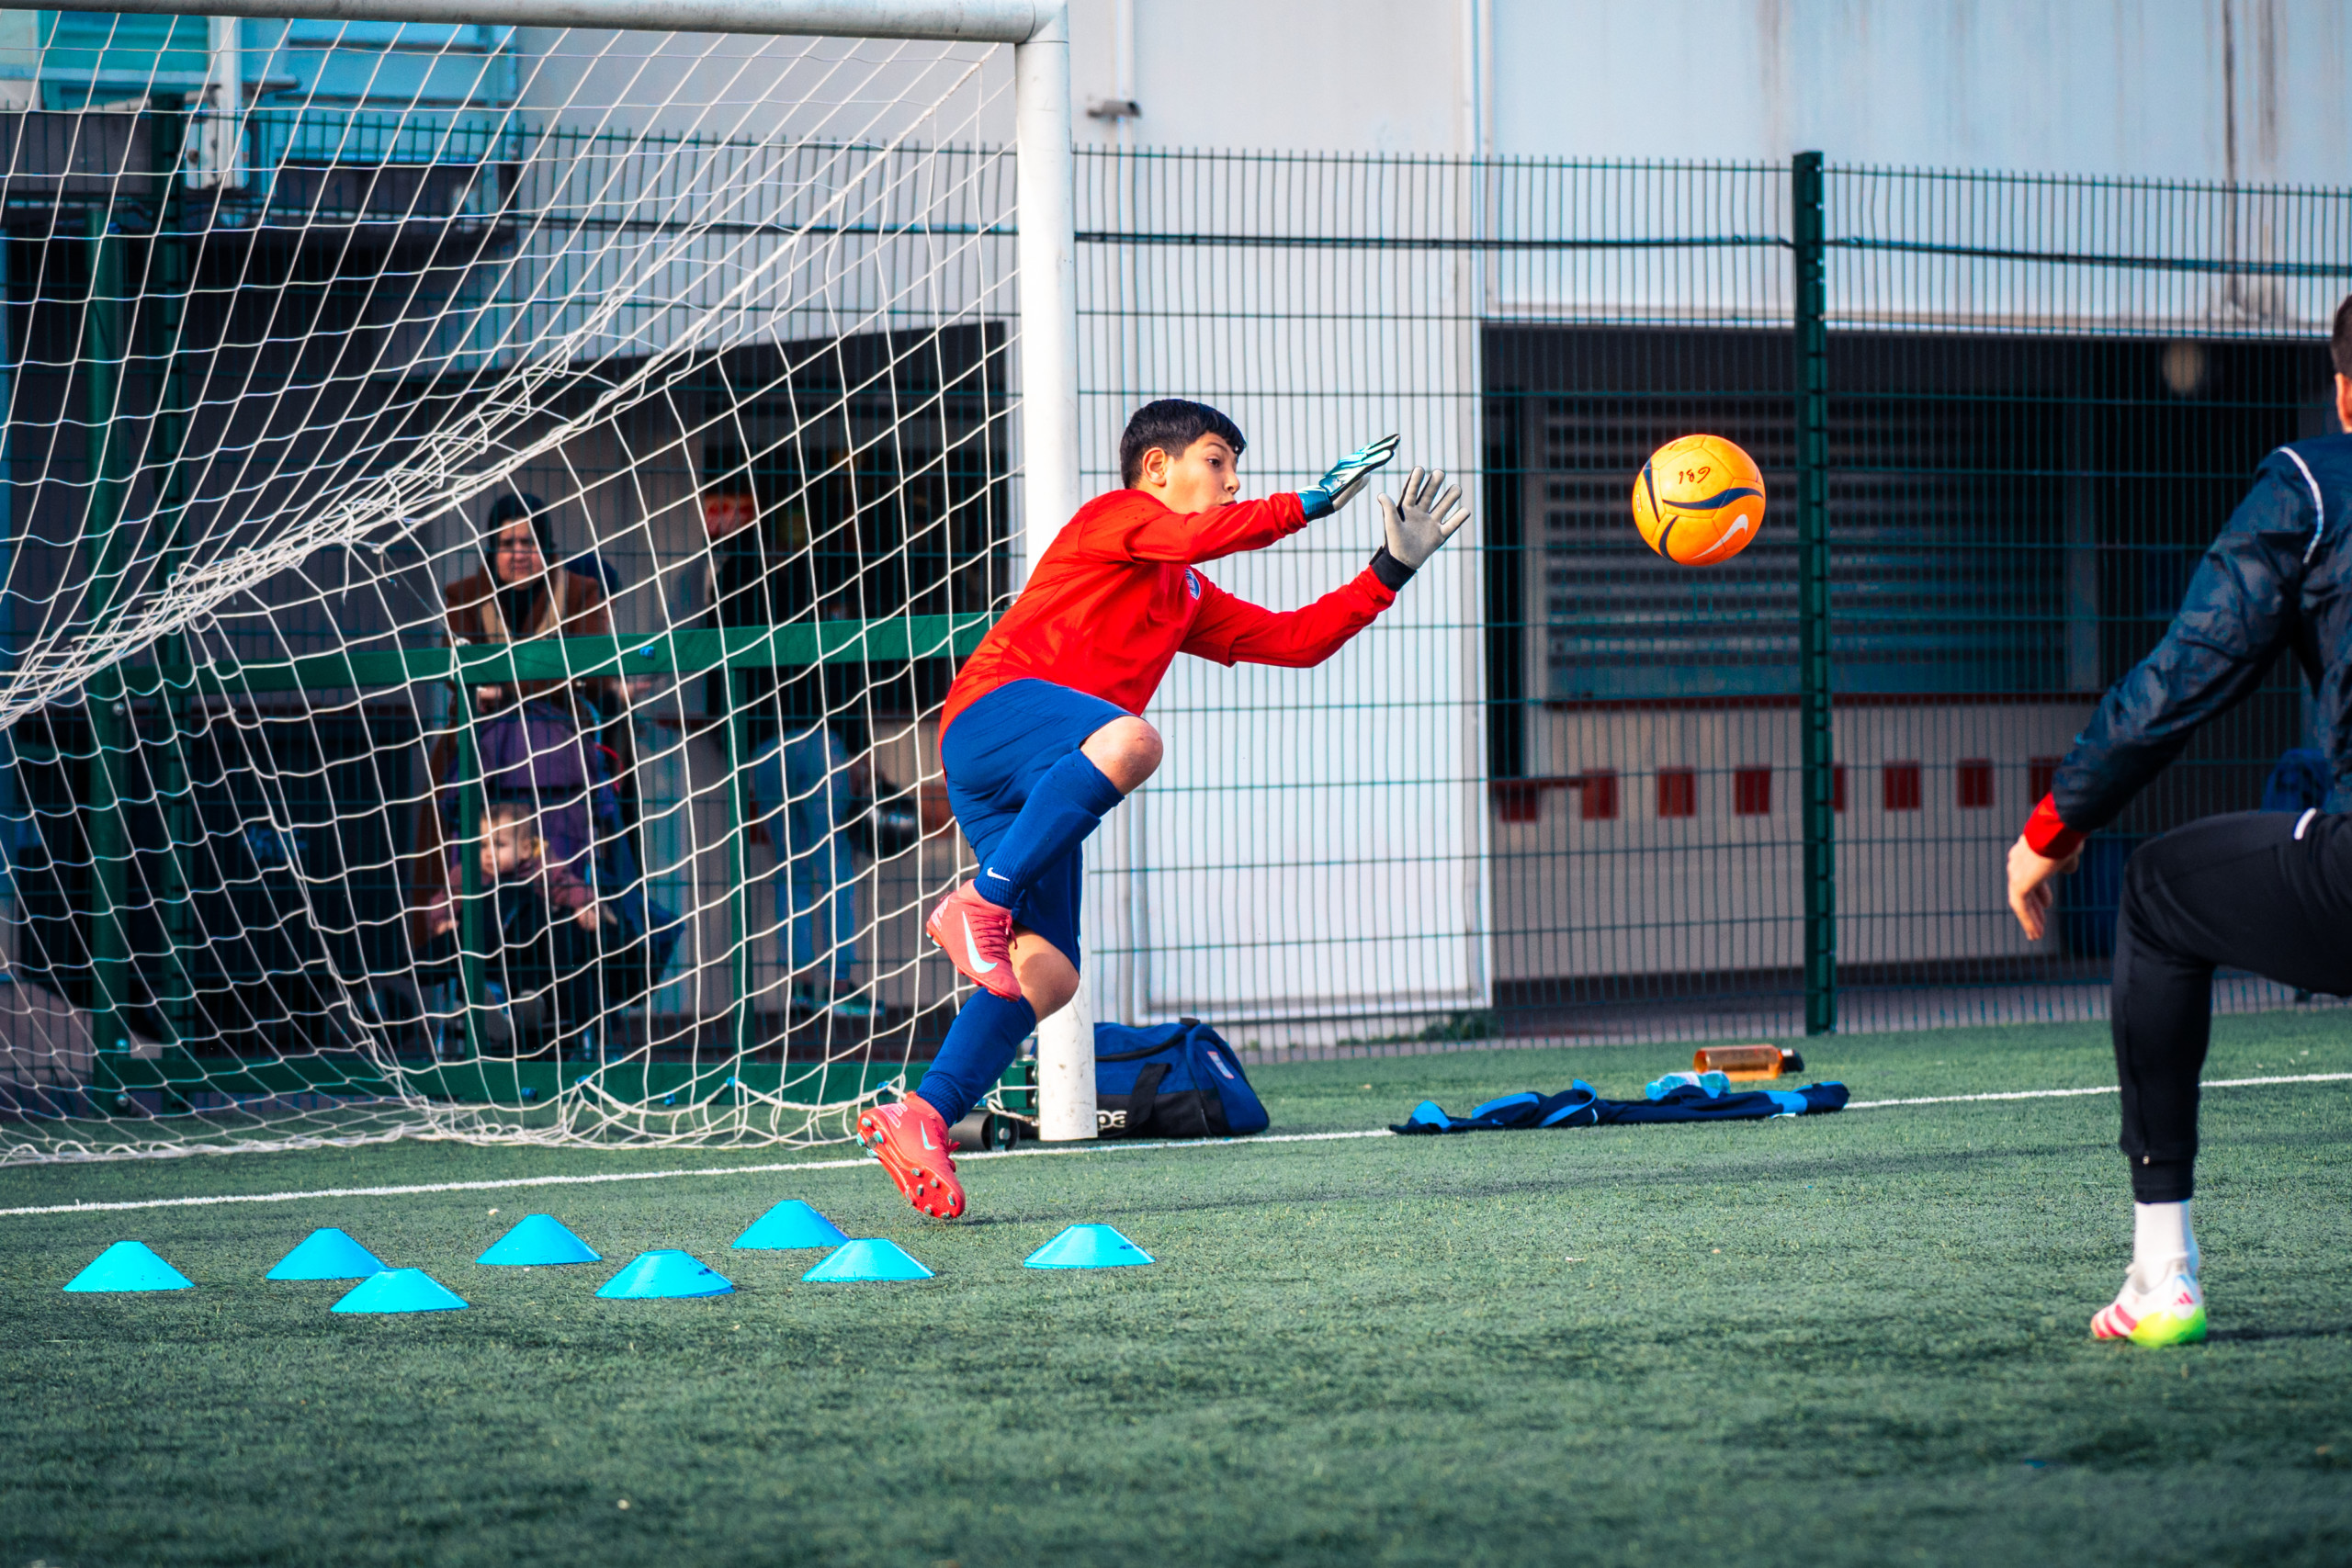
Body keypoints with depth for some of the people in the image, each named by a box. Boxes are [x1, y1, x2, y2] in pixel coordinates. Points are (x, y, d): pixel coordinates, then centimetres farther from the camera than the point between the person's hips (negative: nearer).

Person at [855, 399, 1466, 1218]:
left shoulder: (1191, 598, 33)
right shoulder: (1114, 515, 8)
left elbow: (1298, 640, 29)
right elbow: (1198, 536, -14)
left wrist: (1394, 567, 23)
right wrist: (1310, 502, -9)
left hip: (1028, 791, 9)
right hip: (993, 710, -9)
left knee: (1049, 973, -4)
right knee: (1130, 739, -39)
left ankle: (921, 1119, -7)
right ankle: (980, 905, -36)